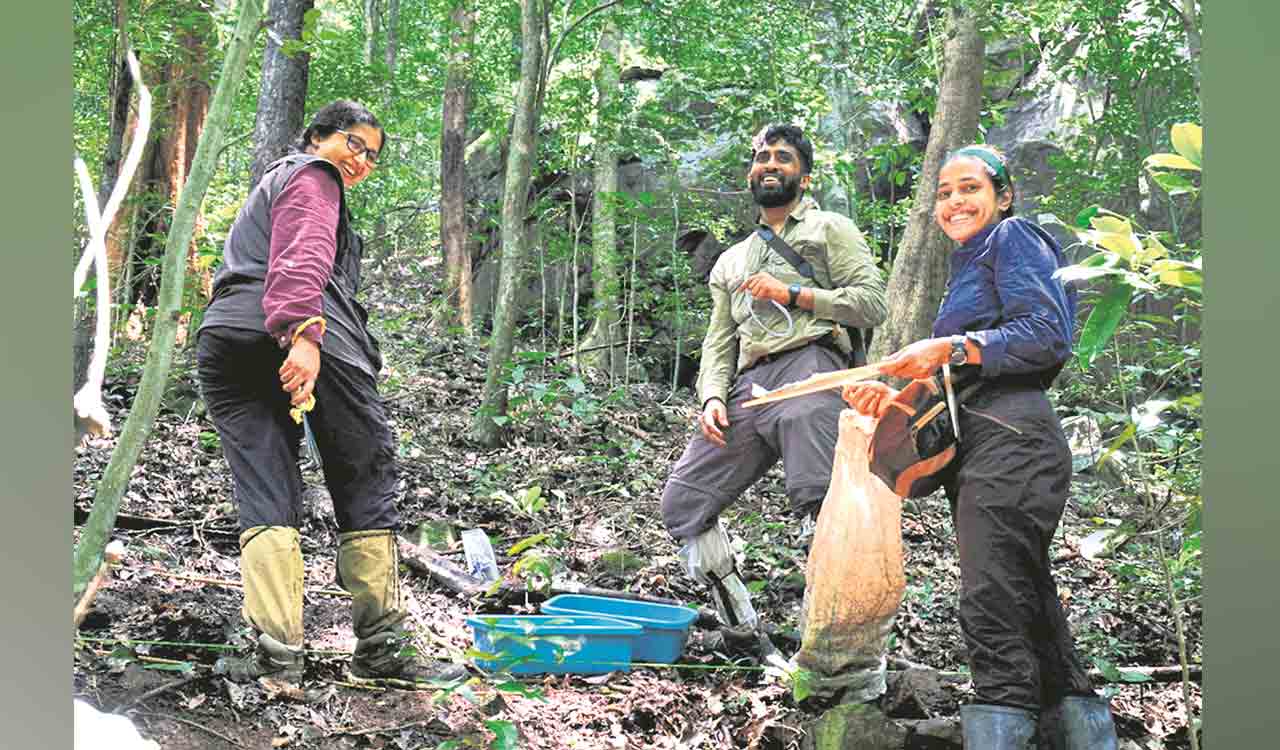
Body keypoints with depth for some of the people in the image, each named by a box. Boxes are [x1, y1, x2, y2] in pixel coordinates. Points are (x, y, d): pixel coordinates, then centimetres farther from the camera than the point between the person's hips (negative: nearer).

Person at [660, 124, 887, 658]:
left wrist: (791, 293, -3)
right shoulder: (731, 262, 33)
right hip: (747, 387, 6)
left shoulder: (830, 229, 16)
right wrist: (713, 396, 4)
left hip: (809, 368, -6)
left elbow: (871, 302, 3)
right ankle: (741, 630, 4)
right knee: (683, 501, -2)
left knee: (823, 510, -23)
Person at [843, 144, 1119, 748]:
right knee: (1029, 607, 8)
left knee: (991, 608, -15)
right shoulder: (968, 267, 30)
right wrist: (893, 400, 11)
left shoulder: (1013, 238, 4)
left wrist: (953, 348, -15)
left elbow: (1047, 336, -12)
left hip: (1009, 440, -10)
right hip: (978, 448, 10)